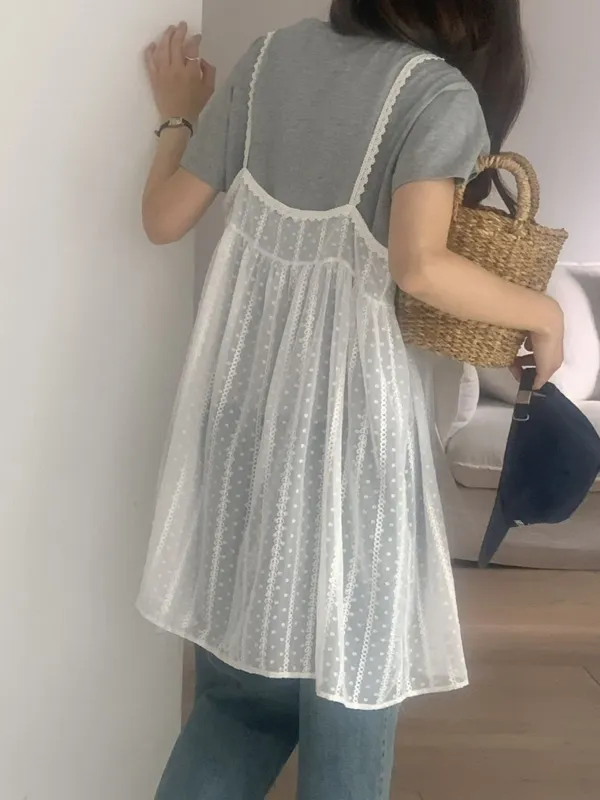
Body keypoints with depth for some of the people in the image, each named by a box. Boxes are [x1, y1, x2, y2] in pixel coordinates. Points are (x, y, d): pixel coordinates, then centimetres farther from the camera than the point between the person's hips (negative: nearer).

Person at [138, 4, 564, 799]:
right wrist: (542, 312, -8)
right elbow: (418, 265, -24)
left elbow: (165, 218, 8)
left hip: (244, 392, 6)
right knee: (350, 670, 11)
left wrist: (179, 114, 25)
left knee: (242, 671, 18)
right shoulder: (439, 91, -9)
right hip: (348, 409, -5)